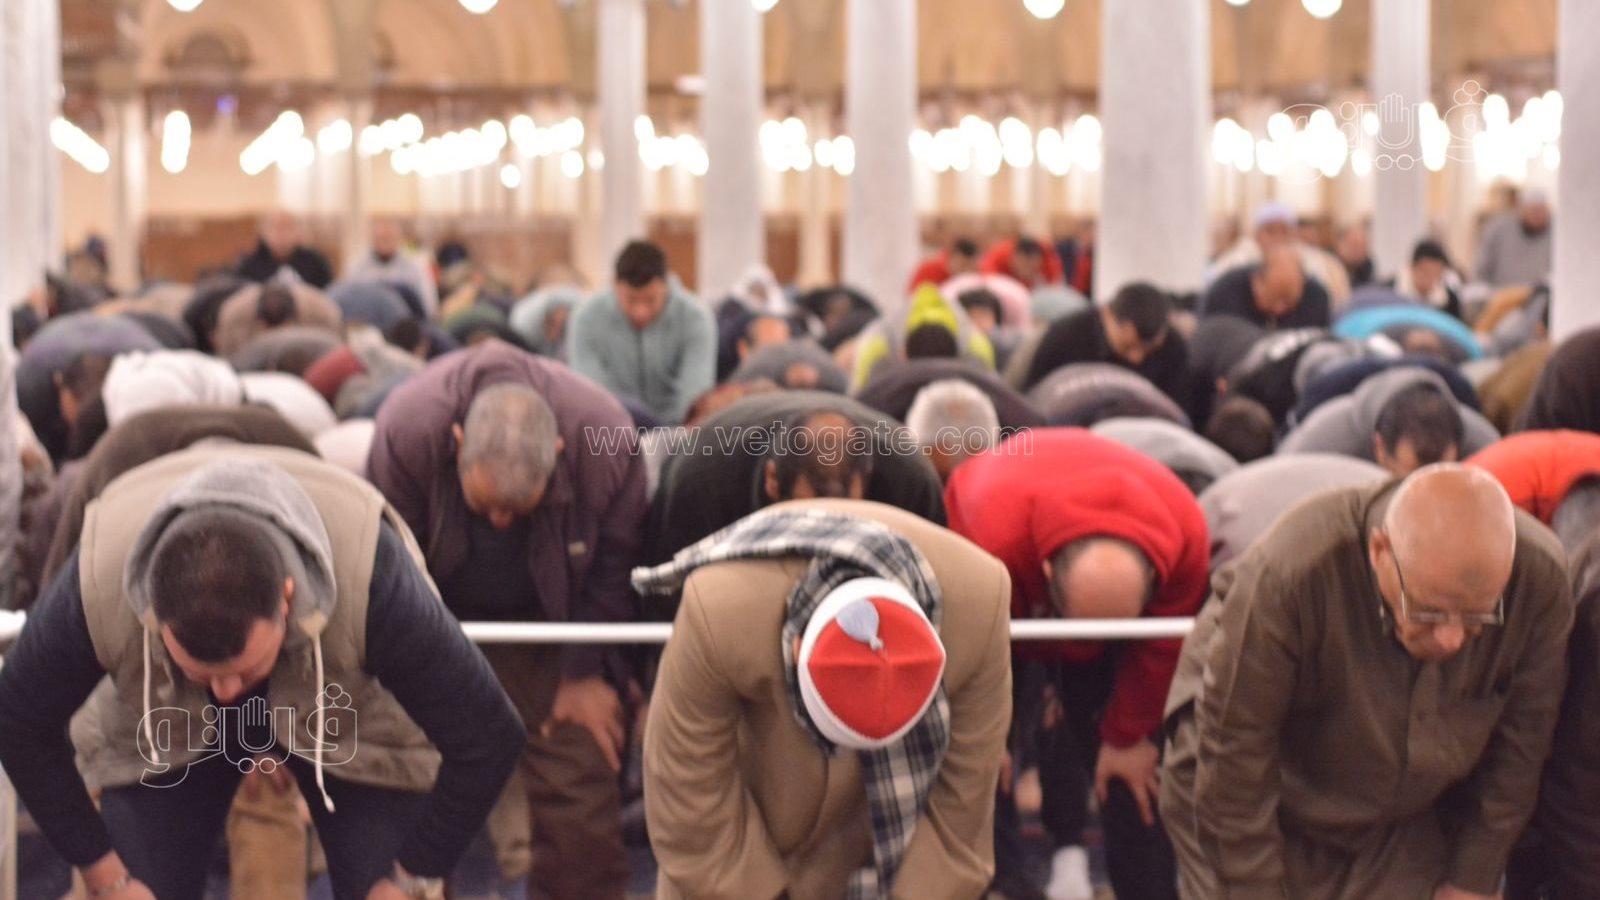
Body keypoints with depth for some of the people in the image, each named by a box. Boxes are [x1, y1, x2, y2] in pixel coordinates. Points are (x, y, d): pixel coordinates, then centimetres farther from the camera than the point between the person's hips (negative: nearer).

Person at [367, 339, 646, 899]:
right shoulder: (407, 429, -32)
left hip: (546, 625, 1)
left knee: (580, 791, -6)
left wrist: (584, 672, -9)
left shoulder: (608, 439, -29)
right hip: (436, 623, 0)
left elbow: (613, 565, -12)